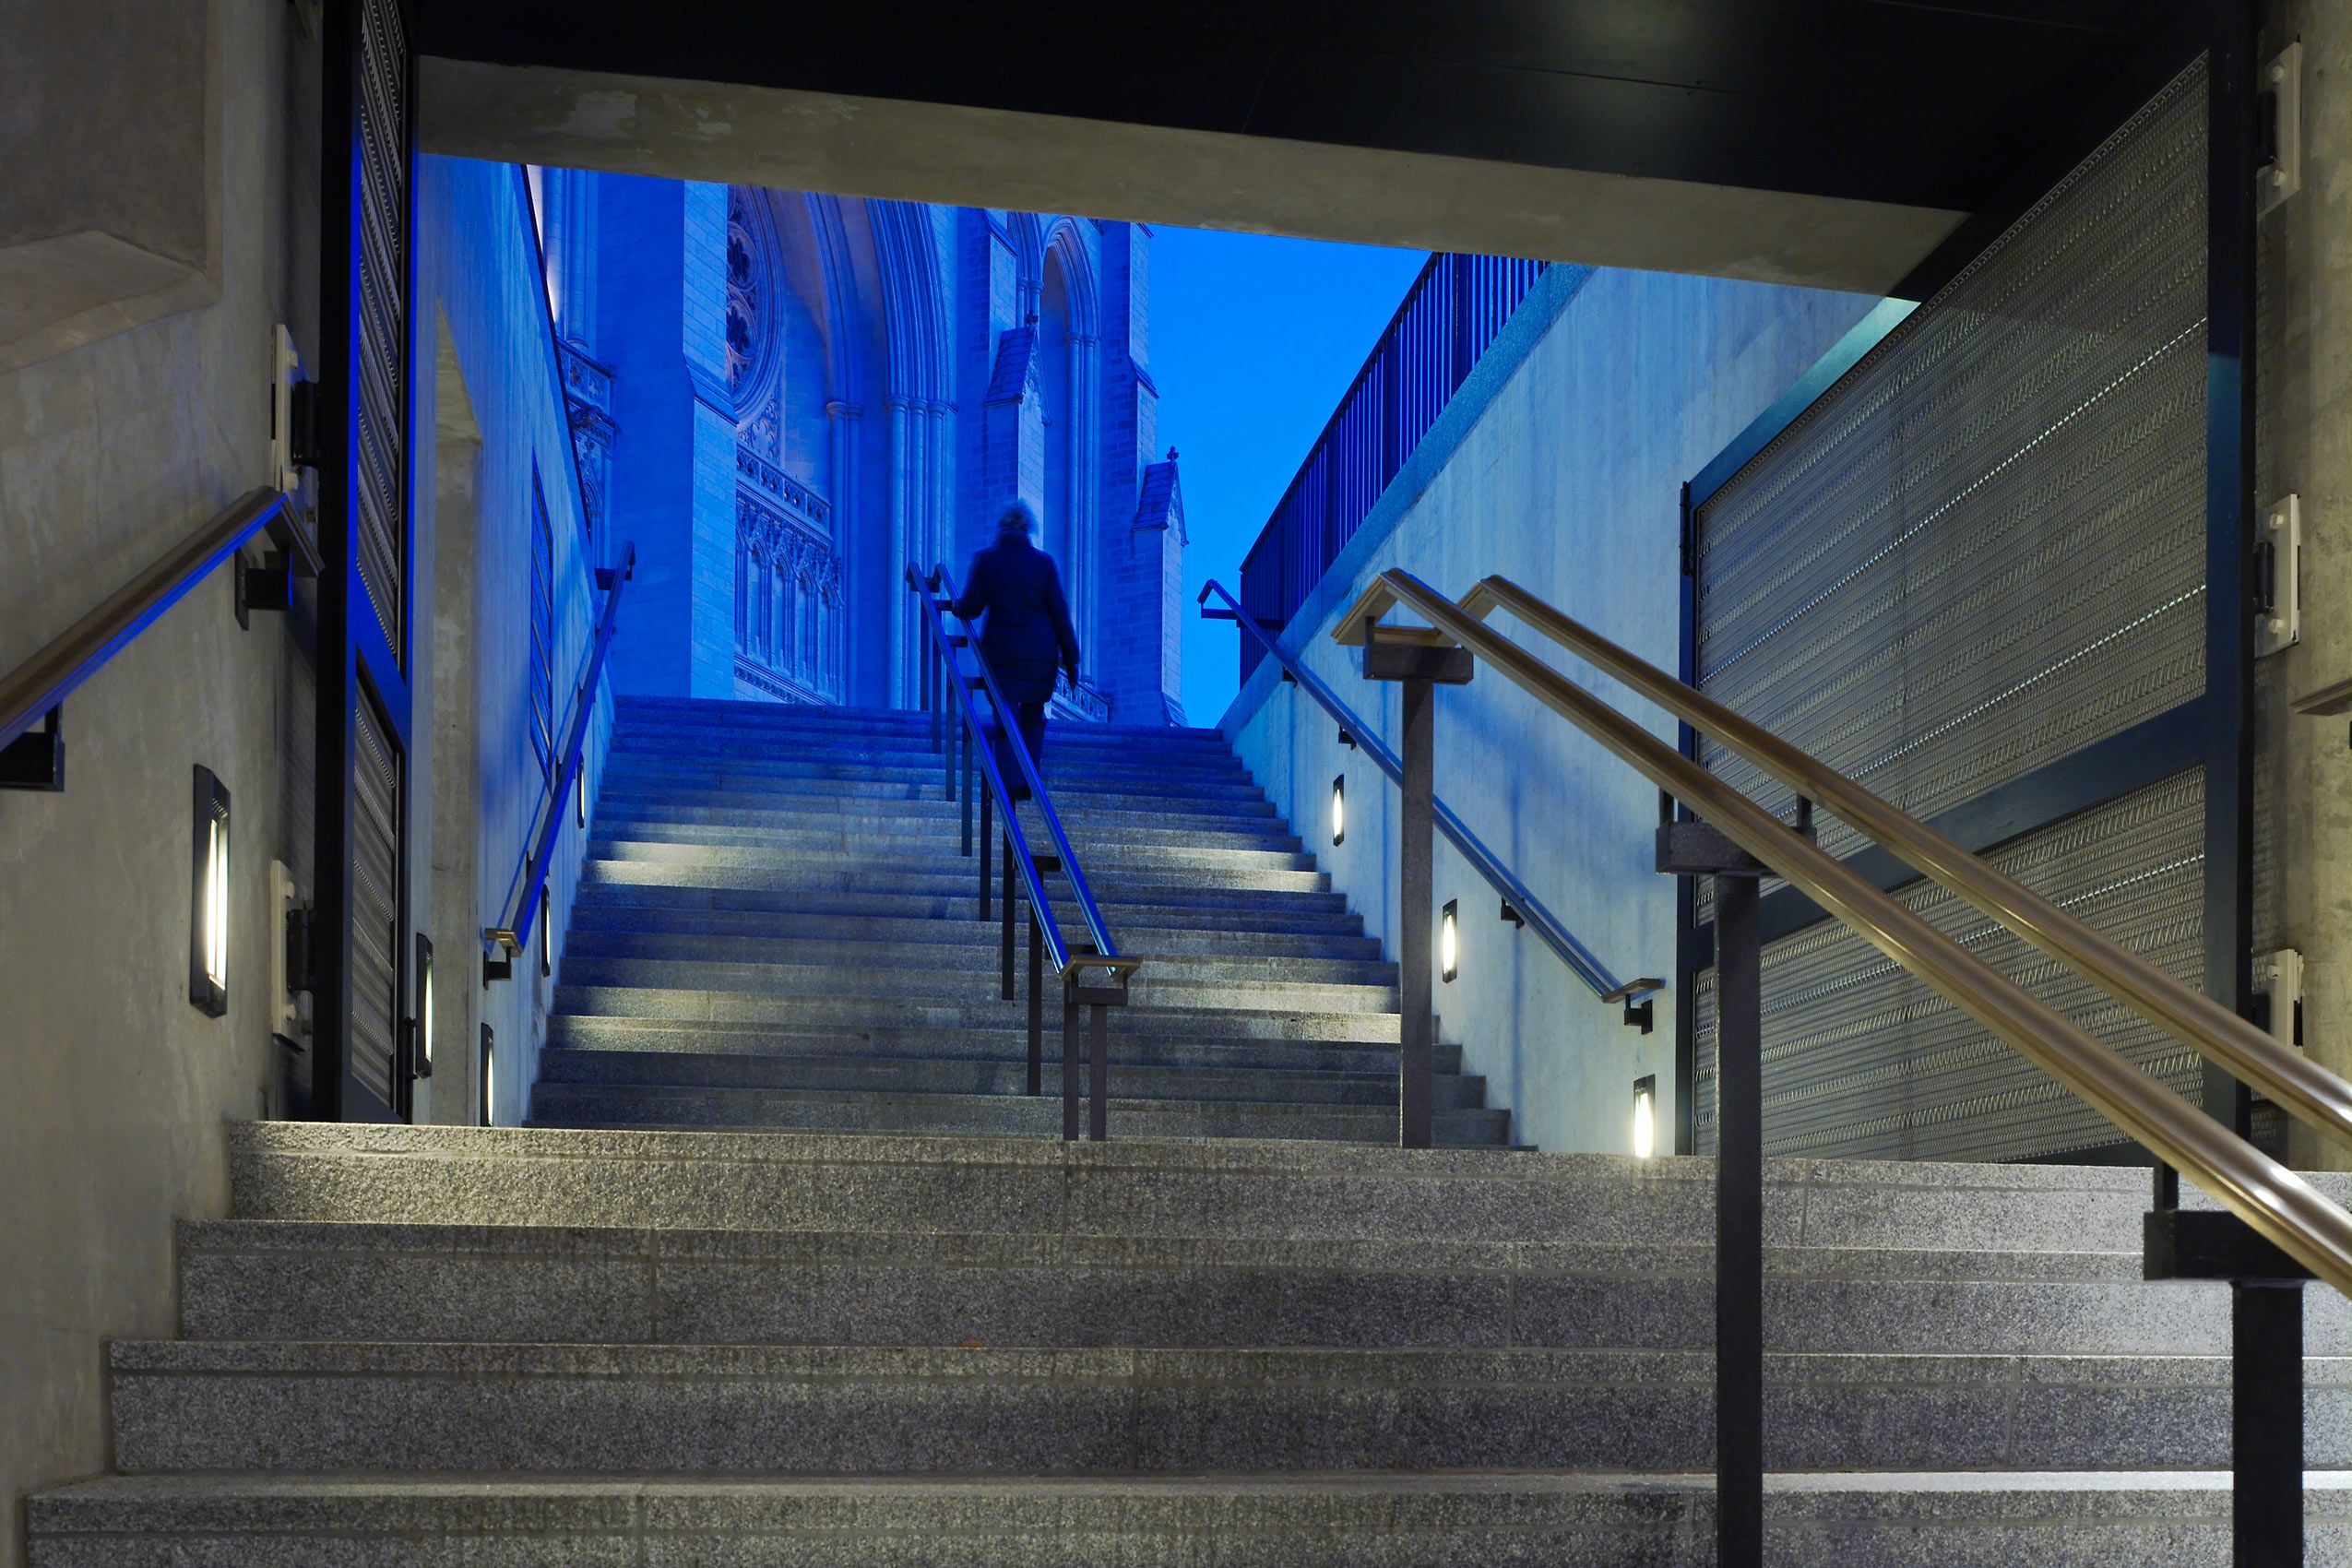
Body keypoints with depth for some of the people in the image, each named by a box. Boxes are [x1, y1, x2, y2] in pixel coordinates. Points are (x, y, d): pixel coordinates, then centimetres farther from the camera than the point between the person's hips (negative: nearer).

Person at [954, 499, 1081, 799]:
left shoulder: (985, 560, -3)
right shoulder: (1043, 562, 0)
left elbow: (970, 608, -3)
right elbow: (1059, 613, -1)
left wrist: (957, 605, 21)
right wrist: (1070, 659, 4)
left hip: (1001, 651, -1)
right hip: (1041, 650, 1)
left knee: (1006, 719, 3)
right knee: (1033, 717, 17)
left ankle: (1011, 784, -6)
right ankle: (1030, 781, 13)